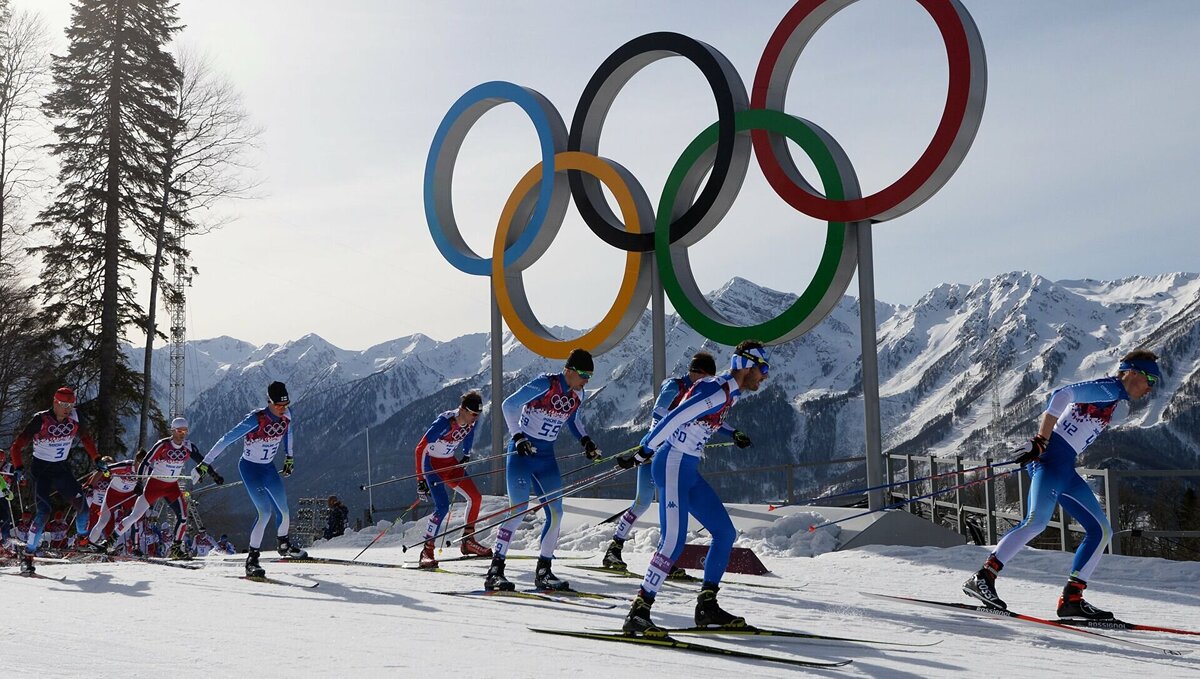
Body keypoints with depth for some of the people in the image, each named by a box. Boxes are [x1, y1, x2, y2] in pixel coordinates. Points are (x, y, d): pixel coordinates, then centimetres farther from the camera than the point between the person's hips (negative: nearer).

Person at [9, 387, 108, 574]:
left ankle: (83, 539, 15)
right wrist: (18, 468, -25)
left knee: (80, 503, -7)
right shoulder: (40, 421, -19)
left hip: (62, 468, 5)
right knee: (44, 511, -18)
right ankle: (28, 555, -12)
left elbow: (86, 439, 13)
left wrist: (97, 459, 9)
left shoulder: (73, 420, -6)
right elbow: (17, 445, -15)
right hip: (41, 469, -5)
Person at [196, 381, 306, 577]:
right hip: (250, 468, -6)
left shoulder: (286, 416, -10)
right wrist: (205, 464, -26)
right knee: (265, 512, -19)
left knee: (284, 511, 11)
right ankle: (252, 560, -12)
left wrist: (289, 457, 19)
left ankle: (283, 544, 40)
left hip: (269, 467, 6)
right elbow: (227, 439, -26)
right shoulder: (256, 419, -28)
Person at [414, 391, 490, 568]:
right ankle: (427, 551, -15)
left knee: (475, 498, 1)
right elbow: (420, 448, -28)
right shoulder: (444, 422, -31)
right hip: (431, 463, -7)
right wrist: (421, 479, -28)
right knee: (442, 506, -22)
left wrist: (466, 456, 24)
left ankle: (468, 541, 17)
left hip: (449, 463, 7)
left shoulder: (471, 421, -11)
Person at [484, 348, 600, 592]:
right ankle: (495, 571, -9)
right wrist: (518, 437, -20)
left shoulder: (577, 394, 4)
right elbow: (509, 405, -13)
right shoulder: (545, 384, -17)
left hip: (546, 456, 7)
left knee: (555, 513, 0)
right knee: (518, 510, -15)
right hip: (522, 451, -7)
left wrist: (585, 440, 9)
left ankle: (543, 572, 11)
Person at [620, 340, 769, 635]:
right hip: (673, 465, -10)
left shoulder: (731, 393, 11)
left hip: (690, 470, 10)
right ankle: (638, 613, -14)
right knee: (673, 541, -18)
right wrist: (641, 454, -21)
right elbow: (671, 420, -22)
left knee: (725, 533, 8)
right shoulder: (716, 392, -19)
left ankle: (706, 606, 14)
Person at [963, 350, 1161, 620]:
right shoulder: (1109, 388, -5)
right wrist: (1041, 443, -24)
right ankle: (983, 577, -27)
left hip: (1065, 469, 10)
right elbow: (1061, 395, -19)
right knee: (1037, 521, -26)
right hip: (1052, 458, -10)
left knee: (1101, 531, 9)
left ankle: (1072, 598, 6)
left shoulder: (1115, 403, 25)